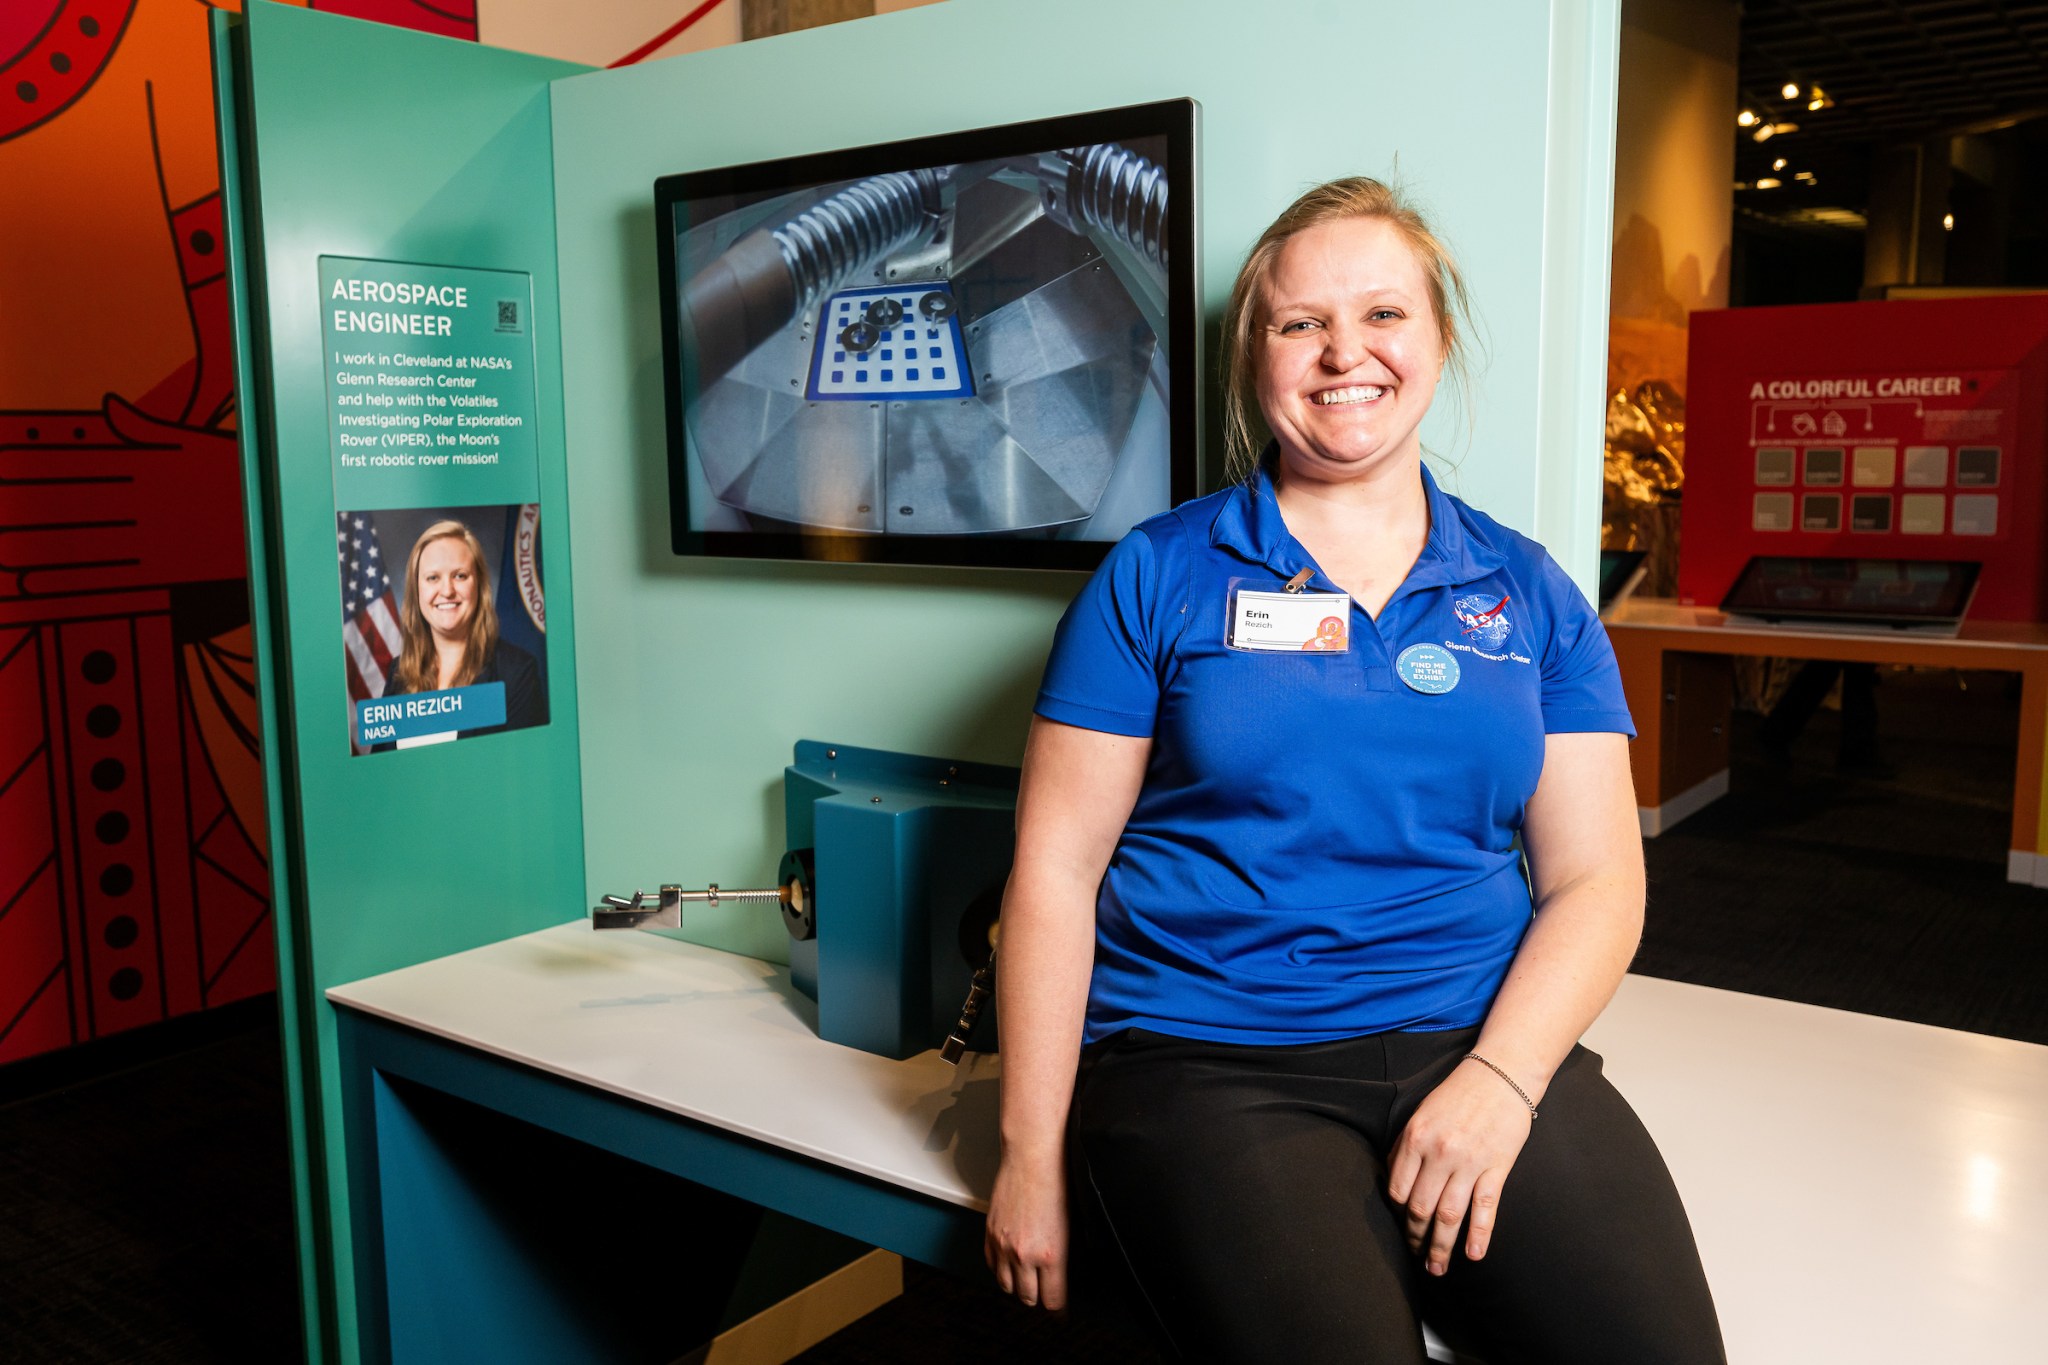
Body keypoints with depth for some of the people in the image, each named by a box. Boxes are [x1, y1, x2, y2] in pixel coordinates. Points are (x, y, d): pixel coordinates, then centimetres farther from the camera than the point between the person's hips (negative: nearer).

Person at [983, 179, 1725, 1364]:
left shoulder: (1529, 594, 11)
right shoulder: (1158, 578, 3)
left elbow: (1595, 879, 7)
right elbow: (1056, 869, 1)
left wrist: (1498, 1080, -10)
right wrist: (1034, 1154, -4)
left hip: (1475, 1042, 3)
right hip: (1206, 1065, -2)